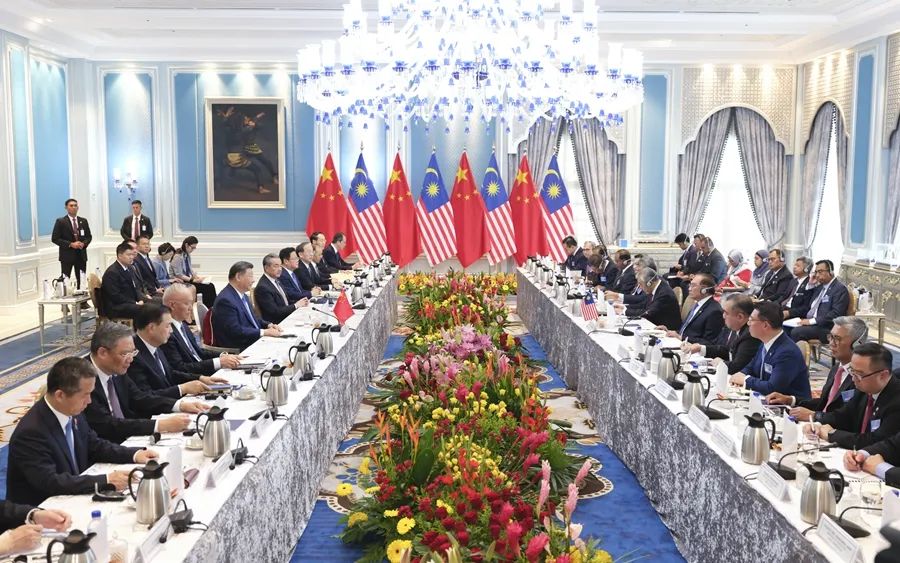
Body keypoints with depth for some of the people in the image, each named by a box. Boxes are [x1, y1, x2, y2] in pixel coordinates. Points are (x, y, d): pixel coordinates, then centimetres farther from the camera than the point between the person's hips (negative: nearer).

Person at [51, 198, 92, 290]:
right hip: (67, 255, -4)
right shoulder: (60, 222, -4)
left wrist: (84, 244, -9)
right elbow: (54, 239, -8)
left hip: (81, 255, 4)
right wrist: (70, 244, -16)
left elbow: (89, 237, 14)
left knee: (82, 281, 4)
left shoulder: (83, 221, 10)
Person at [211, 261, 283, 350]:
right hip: (236, 349, -9)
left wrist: (268, 325, 5)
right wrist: (264, 332, -19)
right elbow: (235, 330, -22)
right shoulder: (226, 300, -16)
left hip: (255, 340, 9)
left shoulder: (242, 295, 12)